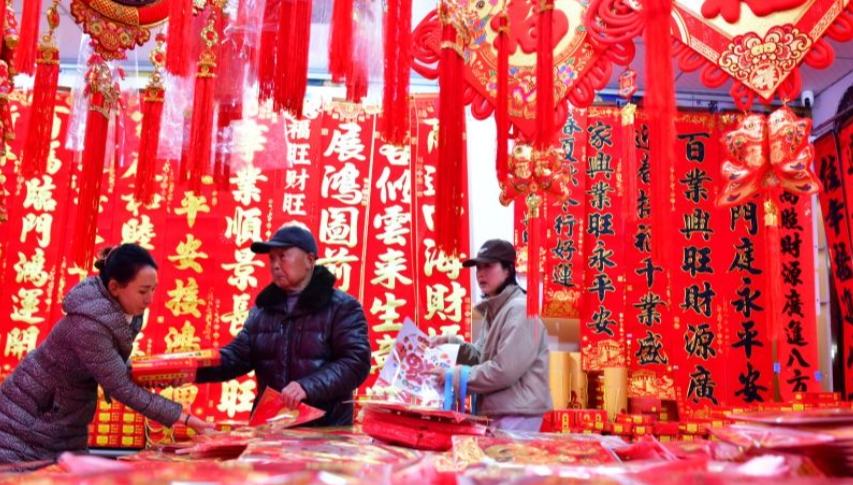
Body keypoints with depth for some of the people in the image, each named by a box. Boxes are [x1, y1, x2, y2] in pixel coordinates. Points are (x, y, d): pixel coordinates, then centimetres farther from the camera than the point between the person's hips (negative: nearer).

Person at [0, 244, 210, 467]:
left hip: (66, 422, 7)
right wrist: (185, 418, -25)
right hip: (28, 419, -7)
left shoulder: (127, 314, -7)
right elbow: (122, 388, -26)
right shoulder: (89, 324, -31)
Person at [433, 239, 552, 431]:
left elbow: (505, 370, -23)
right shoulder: (494, 309, 13)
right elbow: (481, 357, 16)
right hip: (495, 412, 9)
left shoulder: (519, 309, -17)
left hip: (517, 414, -9)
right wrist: (452, 343, 0)